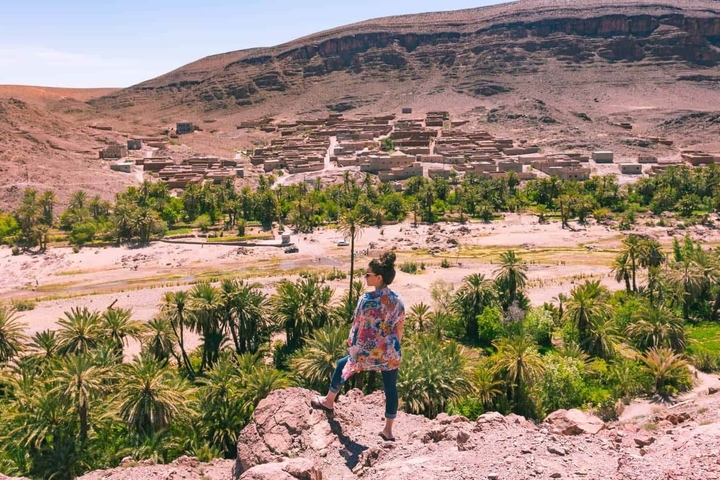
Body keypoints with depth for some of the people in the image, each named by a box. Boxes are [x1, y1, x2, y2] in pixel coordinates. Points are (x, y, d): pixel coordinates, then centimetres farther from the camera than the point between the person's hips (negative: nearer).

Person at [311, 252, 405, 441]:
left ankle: (329, 402, 40)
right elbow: (399, 329, 5)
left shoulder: (366, 300, -17)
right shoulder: (397, 300, -2)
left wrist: (352, 348, 3)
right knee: (391, 388, 16)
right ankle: (388, 430, 22)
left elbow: (357, 327, -11)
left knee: (342, 365, 22)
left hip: (368, 352, -3)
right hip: (390, 353, 4)